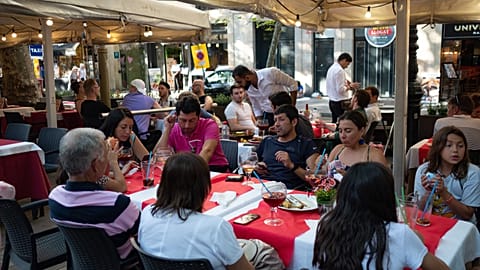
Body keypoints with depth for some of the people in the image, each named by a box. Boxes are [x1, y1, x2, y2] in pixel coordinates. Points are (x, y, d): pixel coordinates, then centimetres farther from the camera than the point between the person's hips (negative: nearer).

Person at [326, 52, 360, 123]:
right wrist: (350, 86, -6)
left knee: (335, 122, 14)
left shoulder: (332, 68, 11)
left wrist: (345, 83, 13)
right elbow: (340, 90, -21)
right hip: (340, 102, -10)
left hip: (332, 101, 10)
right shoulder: (340, 70, -16)